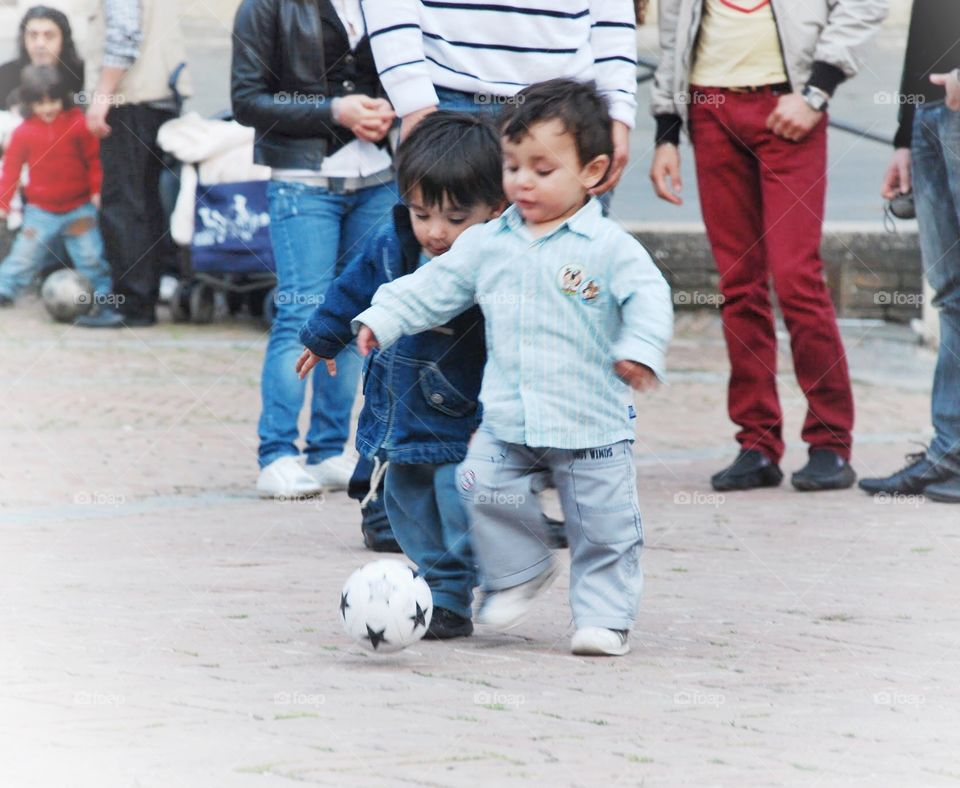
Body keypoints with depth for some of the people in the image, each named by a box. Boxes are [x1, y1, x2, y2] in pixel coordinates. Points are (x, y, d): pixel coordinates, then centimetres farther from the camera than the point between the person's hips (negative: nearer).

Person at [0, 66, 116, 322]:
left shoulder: (78, 125, -9)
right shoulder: (23, 133, -5)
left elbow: (94, 158, -3)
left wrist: (97, 190, -9)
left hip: (79, 207, -1)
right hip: (40, 211, 1)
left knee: (91, 257, 1)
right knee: (25, 253, 2)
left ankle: (104, 296, 13)